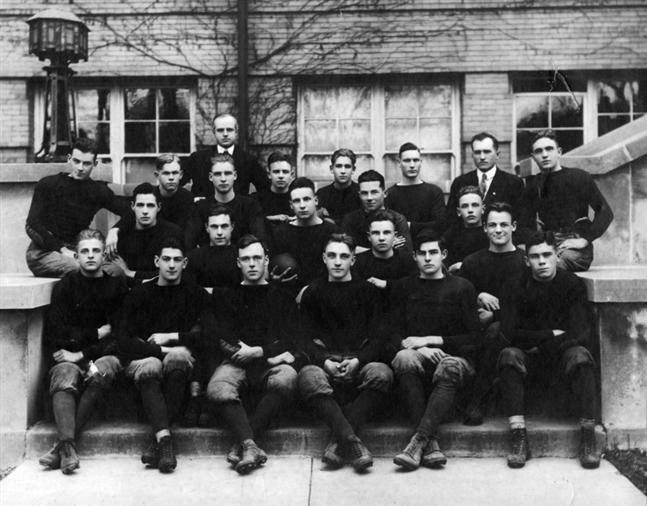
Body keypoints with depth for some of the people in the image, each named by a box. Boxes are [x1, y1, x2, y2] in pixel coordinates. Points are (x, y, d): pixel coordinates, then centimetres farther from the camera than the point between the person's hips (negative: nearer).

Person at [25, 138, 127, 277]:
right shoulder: (47, 185, 1)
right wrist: (61, 249, -16)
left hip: (74, 252, 4)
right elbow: (32, 226, -6)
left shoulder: (99, 191, 9)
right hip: (43, 253, -4)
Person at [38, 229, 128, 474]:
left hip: (105, 355, -1)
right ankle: (68, 446, -47)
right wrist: (97, 333, -1)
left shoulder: (117, 286, 8)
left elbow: (120, 335, -1)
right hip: (69, 356, 1)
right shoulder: (65, 286, 10)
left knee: (101, 371, -34)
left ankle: (61, 445, -34)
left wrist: (82, 354, -10)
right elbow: (54, 333, 1)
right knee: (64, 379, -31)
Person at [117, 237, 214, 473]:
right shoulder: (139, 294, 7)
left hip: (181, 359, 0)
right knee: (150, 367, -35)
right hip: (144, 359, 0)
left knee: (179, 356, -34)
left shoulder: (196, 294, 9)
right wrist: (162, 350, -13)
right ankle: (164, 437, -47)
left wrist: (170, 337, -7)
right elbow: (125, 342, -3)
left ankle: (157, 439, -34)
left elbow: (207, 335, -4)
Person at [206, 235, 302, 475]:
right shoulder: (226, 294, 19)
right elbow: (224, 338, 6)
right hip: (237, 361, 1)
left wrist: (259, 352, -11)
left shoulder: (281, 294, 19)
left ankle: (242, 444, -31)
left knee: (286, 380, -36)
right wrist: (274, 352, -6)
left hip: (272, 362, 0)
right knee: (217, 389, -33)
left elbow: (289, 338, 9)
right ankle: (250, 446, -42)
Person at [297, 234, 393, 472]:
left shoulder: (367, 291, 15)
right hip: (324, 362, 0)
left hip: (360, 363, 0)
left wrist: (357, 361, -13)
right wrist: (326, 362, -14)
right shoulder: (313, 292, 16)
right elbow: (308, 339, 8)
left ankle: (338, 442, -31)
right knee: (309, 377, -34)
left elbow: (377, 337, 7)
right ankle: (352, 443, -41)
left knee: (381, 373, -33)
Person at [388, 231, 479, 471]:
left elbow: (472, 339, 4)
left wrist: (431, 341, -7)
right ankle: (431, 444, -39)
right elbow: (394, 336, 7)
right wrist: (421, 349, -13)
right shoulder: (403, 288, 16)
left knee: (451, 367, -37)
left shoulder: (461, 287, 11)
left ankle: (418, 441, -43)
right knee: (404, 358, -34)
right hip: (418, 359, 1)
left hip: (455, 356, -1)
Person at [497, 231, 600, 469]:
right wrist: (552, 335, -11)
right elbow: (510, 332, -9)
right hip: (530, 360, 1)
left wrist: (540, 346, -14)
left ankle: (588, 438, -27)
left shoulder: (572, 284, -1)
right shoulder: (517, 289, 1)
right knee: (509, 356, -29)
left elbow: (580, 333, -10)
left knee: (580, 355, -32)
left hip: (563, 356, -1)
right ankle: (518, 438, -32)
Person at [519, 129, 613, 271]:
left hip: (575, 249, -3)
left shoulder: (580, 177, 5)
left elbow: (606, 212, -1)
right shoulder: (533, 184, 15)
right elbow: (525, 225, 12)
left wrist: (585, 240, -12)